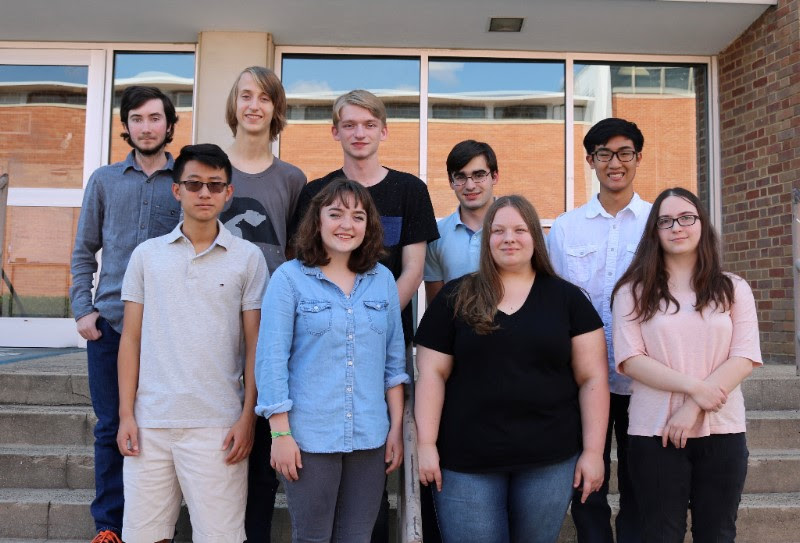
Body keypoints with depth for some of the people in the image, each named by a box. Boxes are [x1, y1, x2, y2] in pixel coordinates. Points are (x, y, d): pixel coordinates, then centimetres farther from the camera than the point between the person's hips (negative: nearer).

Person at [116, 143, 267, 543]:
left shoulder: (247, 258, 3)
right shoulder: (147, 254, 8)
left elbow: (254, 343, 2)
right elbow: (131, 338, 9)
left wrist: (248, 417, -4)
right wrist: (126, 413, 3)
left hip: (216, 425, -2)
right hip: (149, 421, 2)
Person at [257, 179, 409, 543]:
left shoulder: (383, 280, 6)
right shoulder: (290, 278, -5)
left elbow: (394, 360, 9)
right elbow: (271, 359, -8)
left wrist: (396, 427, 6)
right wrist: (280, 432, -10)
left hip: (370, 438, 3)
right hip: (309, 437, -3)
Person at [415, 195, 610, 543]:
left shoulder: (567, 298, 4)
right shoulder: (455, 298, 3)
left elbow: (592, 377, 2)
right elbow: (433, 373, 0)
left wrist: (593, 450, -3)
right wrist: (426, 443, -5)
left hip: (550, 459, 1)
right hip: (466, 461, 0)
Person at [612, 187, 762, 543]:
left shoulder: (734, 289, 7)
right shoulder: (633, 292, 1)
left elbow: (744, 358, -3)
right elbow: (630, 360, -7)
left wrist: (693, 408, -14)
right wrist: (693, 387, -17)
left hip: (722, 431, 2)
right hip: (655, 432, -2)